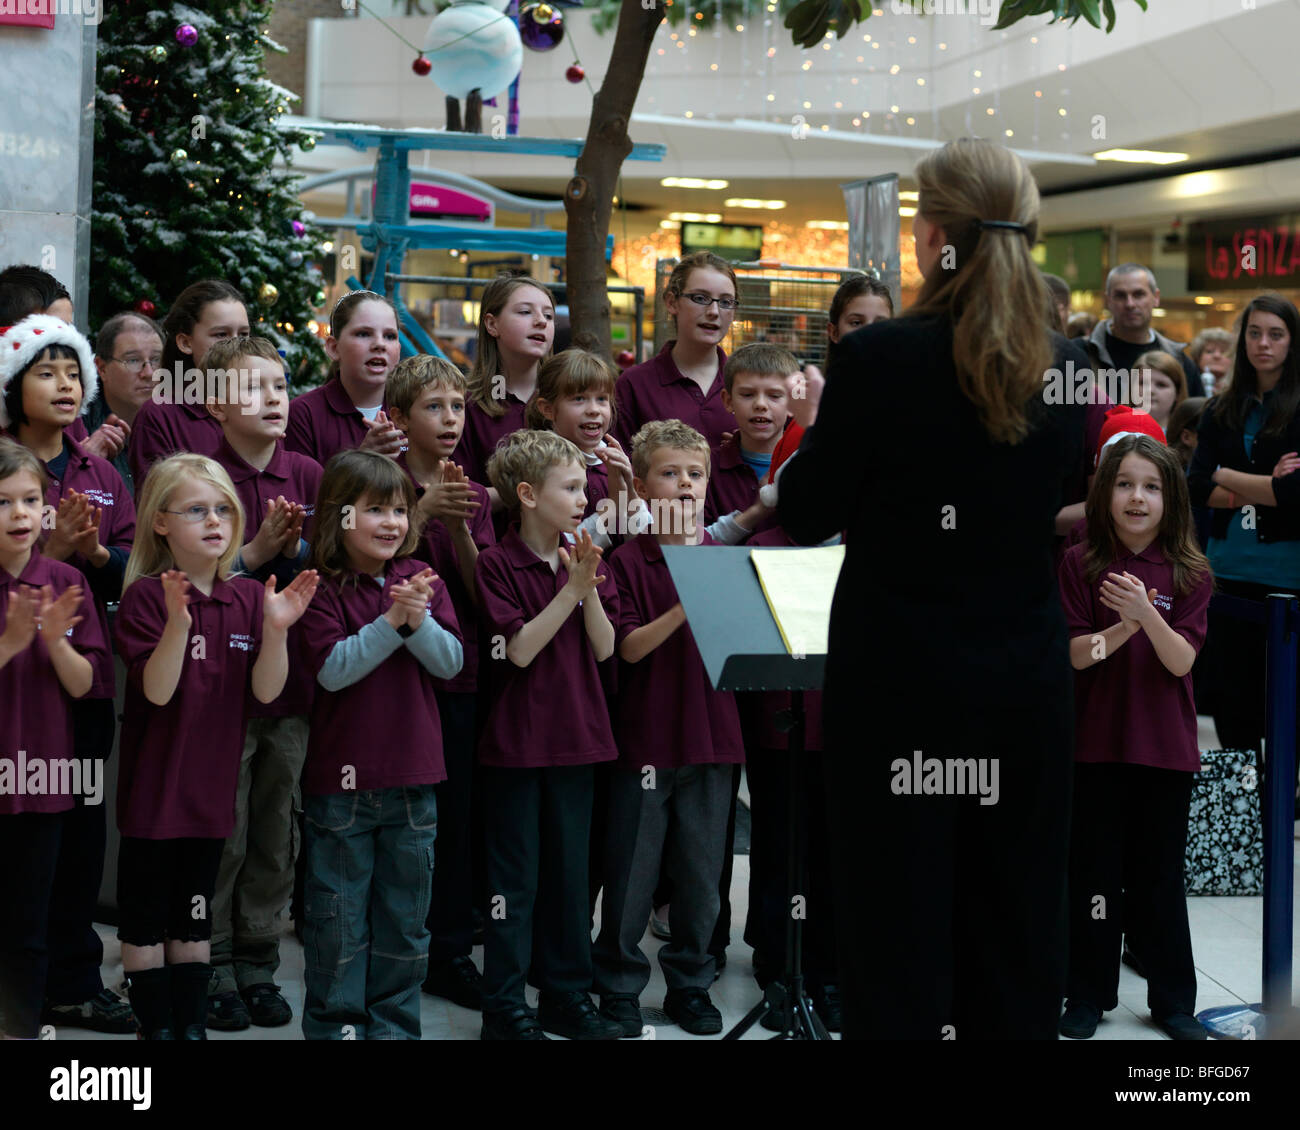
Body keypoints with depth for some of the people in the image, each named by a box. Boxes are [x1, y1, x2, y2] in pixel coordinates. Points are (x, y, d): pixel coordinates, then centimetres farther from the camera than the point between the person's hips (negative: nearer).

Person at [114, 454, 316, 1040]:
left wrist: (275, 628, -22)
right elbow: (157, 690, -20)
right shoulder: (146, 596, -12)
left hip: (211, 787, 5)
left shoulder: (249, 597, 2)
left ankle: (192, 1022, 27)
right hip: (154, 787, -4)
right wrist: (177, 624, -35)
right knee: (145, 917, 6)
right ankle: (155, 1023, 18)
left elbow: (266, 690, -5)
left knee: (194, 917, 17)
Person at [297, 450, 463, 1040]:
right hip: (341, 778, -4)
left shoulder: (424, 581, 5)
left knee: (406, 912, 12)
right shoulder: (323, 590, -7)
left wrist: (419, 620, -20)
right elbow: (332, 669, -18)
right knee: (339, 910, 6)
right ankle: (335, 1021, 19)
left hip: (412, 777, 4)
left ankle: (394, 1022, 24)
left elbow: (450, 662, -3)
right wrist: (391, 620, -24)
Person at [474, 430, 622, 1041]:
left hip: (575, 736, 6)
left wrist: (590, 588, -15)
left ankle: (567, 994, 23)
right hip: (517, 739, -6)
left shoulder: (583, 557, 7)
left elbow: (604, 647, 1)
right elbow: (520, 649, -17)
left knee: (570, 871, 13)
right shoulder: (497, 564, -10)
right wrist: (572, 589, -22)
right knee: (516, 878, 1)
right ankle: (504, 1006, 9)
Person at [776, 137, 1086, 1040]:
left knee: (900, 926, 4)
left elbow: (806, 518, -6)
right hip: (1029, 673, 5)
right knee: (1018, 915, 15)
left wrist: (812, 433, 12)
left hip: (901, 677, -4)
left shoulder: (878, 359, -15)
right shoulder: (1061, 365, 0)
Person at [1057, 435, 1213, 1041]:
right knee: (1093, 875, 7)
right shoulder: (1081, 564, -3)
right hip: (1097, 740, 0)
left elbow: (1182, 660, -10)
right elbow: (1073, 653, -7)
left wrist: (1146, 615, -27)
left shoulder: (1189, 573, -2)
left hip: (1165, 745, 1)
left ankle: (1173, 1001, 21)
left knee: (1162, 877, 10)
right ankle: (1088, 996, 19)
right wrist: (1116, 633, -26)